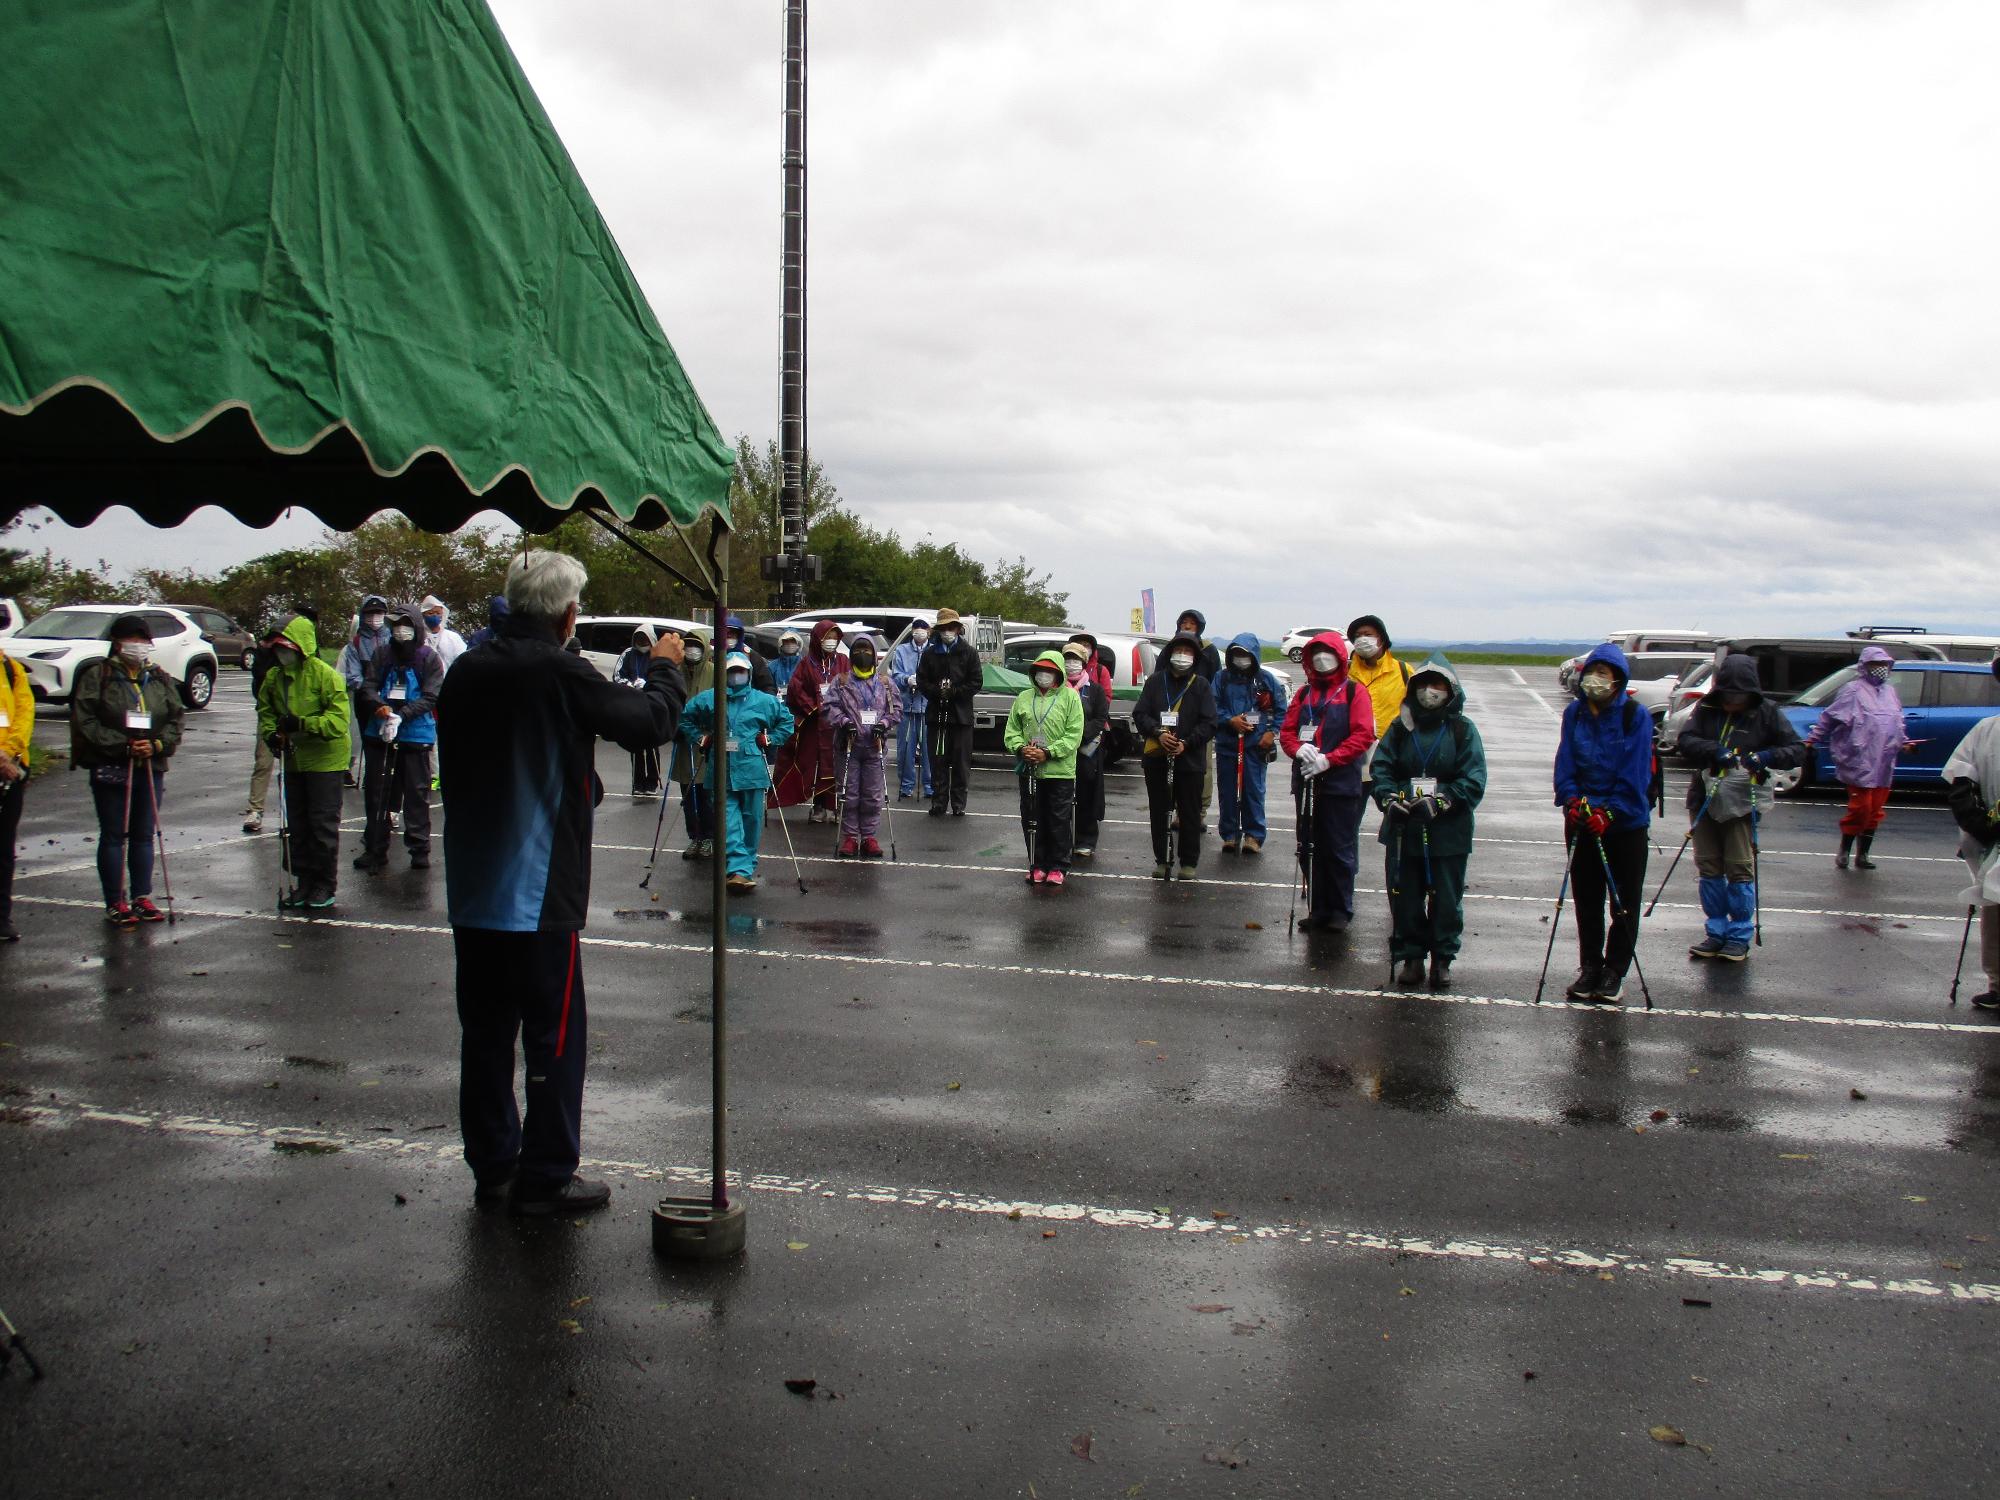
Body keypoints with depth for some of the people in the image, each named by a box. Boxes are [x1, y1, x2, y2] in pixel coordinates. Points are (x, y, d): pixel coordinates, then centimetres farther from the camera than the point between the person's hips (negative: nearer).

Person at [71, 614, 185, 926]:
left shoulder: (159, 679, 10)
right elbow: (86, 720, -10)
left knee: (144, 835, 10)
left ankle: (141, 898, 19)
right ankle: (115, 903, 7)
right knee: (113, 836, 2)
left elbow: (175, 720, 9)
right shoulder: (97, 675, -3)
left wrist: (156, 744, -10)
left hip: (151, 767, 4)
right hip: (110, 768, -4)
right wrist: (122, 745, -17)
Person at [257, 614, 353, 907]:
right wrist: (271, 734, -5)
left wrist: (302, 724, -29)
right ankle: (303, 881, 23)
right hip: (293, 759, 6)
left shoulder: (325, 675, -17)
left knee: (323, 823, 1)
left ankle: (325, 884, 12)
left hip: (324, 759, -6)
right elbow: (266, 711, 14)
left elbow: (338, 721, -22)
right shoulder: (274, 677, 1)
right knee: (298, 824, 13)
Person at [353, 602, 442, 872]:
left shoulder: (429, 658, -1)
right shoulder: (385, 656, 10)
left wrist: (402, 715, -21)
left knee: (416, 794, 2)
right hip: (380, 733, 4)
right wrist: (380, 706, -18)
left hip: (416, 735, -4)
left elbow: (431, 696, -9)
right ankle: (375, 848, 18)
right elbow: (368, 687, 4)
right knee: (376, 792, 8)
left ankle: (419, 850, 11)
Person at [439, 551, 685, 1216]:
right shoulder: (560, 674, -16)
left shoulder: (465, 672, 4)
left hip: (471, 891, 7)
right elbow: (651, 721, -9)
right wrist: (665, 667, 10)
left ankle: (492, 1166, 24)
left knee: (486, 1032, 14)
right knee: (554, 1036, 4)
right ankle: (546, 1177, 9)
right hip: (538, 893, -7)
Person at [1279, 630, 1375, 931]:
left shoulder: (1354, 692, -1)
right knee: (1309, 849, 7)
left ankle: (1340, 910, 9)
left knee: (1340, 850, -1)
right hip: (1306, 782, 5)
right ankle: (1318, 908, 16)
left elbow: (1363, 735, -9)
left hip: (1341, 782, -5)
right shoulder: (1304, 694, 15)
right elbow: (1286, 731, 12)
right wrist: (1298, 749, -11)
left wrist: (1328, 759, -18)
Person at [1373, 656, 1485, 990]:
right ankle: (1411, 957, 20)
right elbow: (1381, 768, 3)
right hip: (1403, 828, 2)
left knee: (1446, 899, 6)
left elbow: (1474, 781, -7)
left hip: (1448, 831, -2)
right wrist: (1391, 799, -15)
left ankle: (1442, 960, 20)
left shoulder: (1462, 729, -1)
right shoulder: (1401, 726, 5)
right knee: (1405, 897, 7)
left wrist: (1440, 802, -19)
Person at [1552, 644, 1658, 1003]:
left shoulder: (1635, 716, -10)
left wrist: (1610, 812, -21)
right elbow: (1565, 762, 1)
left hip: (1627, 822, -3)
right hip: (1583, 820, 4)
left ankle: (1614, 973, 14)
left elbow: (1635, 773, -14)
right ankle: (1589, 968, 21)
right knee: (1586, 899, 10)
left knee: (1624, 902, 5)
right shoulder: (1575, 713, 1)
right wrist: (1573, 799, -15)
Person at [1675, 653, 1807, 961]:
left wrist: (1768, 756, -22)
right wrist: (1714, 750, -25)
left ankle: (1740, 936, 10)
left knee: (1740, 869, -2)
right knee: (1709, 868, 9)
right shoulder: (1706, 708, 1)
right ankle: (1717, 932, 21)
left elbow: (1798, 750, -4)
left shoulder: (1766, 712, -4)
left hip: (1741, 802, -3)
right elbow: (1686, 741, -7)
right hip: (1705, 798, 3)